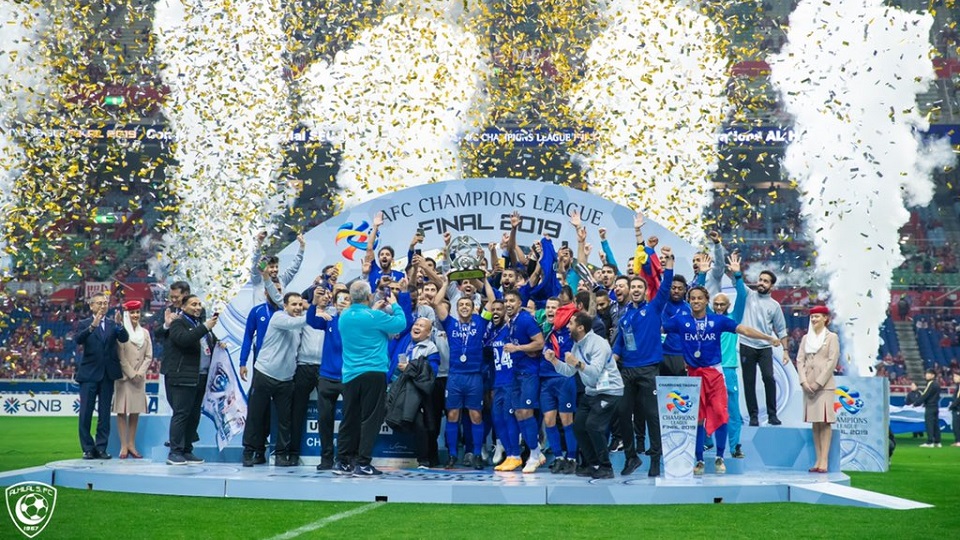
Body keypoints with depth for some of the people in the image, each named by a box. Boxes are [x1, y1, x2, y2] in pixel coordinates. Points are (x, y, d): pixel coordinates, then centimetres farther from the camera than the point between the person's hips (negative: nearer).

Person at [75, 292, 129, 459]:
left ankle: (101, 448, 10)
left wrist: (119, 324, -28)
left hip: (108, 374, 2)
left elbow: (124, 339, -9)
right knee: (85, 414, -1)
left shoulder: (113, 325, 8)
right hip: (89, 374, -2)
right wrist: (92, 326, -33)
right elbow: (78, 340, -17)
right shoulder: (85, 324, 3)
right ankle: (88, 449, 7)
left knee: (104, 414, 5)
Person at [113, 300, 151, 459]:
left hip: (139, 378, 5)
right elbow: (120, 357, -8)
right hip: (123, 376, -4)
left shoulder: (145, 333, 10)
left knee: (136, 411, 5)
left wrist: (140, 373, -5)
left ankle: (132, 444, 10)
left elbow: (149, 356, 7)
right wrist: (131, 374, -11)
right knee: (122, 410, -2)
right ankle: (124, 446, -2)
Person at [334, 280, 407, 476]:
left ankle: (344, 462, 15)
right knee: (370, 419, -2)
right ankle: (363, 463, -6)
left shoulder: (344, 317, 7)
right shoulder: (374, 317, -11)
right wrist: (394, 305, 14)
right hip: (373, 373, -6)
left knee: (349, 419, 11)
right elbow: (401, 323, -1)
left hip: (350, 375, 6)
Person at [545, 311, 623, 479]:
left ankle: (605, 467, -8)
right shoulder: (577, 345, 8)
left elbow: (596, 371, -30)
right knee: (578, 426, 4)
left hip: (609, 391, -9)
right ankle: (592, 464, 15)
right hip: (591, 392, 9)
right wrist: (553, 360, -5)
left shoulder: (598, 343, -18)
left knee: (593, 425, -19)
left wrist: (577, 363, -44)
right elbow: (569, 372, 8)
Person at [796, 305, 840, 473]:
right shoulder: (806, 338, 14)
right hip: (808, 385, 5)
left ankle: (824, 460, -9)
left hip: (825, 385, -5)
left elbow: (832, 361, -6)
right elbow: (800, 360, 9)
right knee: (815, 423, 4)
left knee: (825, 422, -7)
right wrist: (804, 381, -5)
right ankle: (818, 459, 5)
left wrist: (818, 382, -12)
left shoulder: (832, 337, 1)